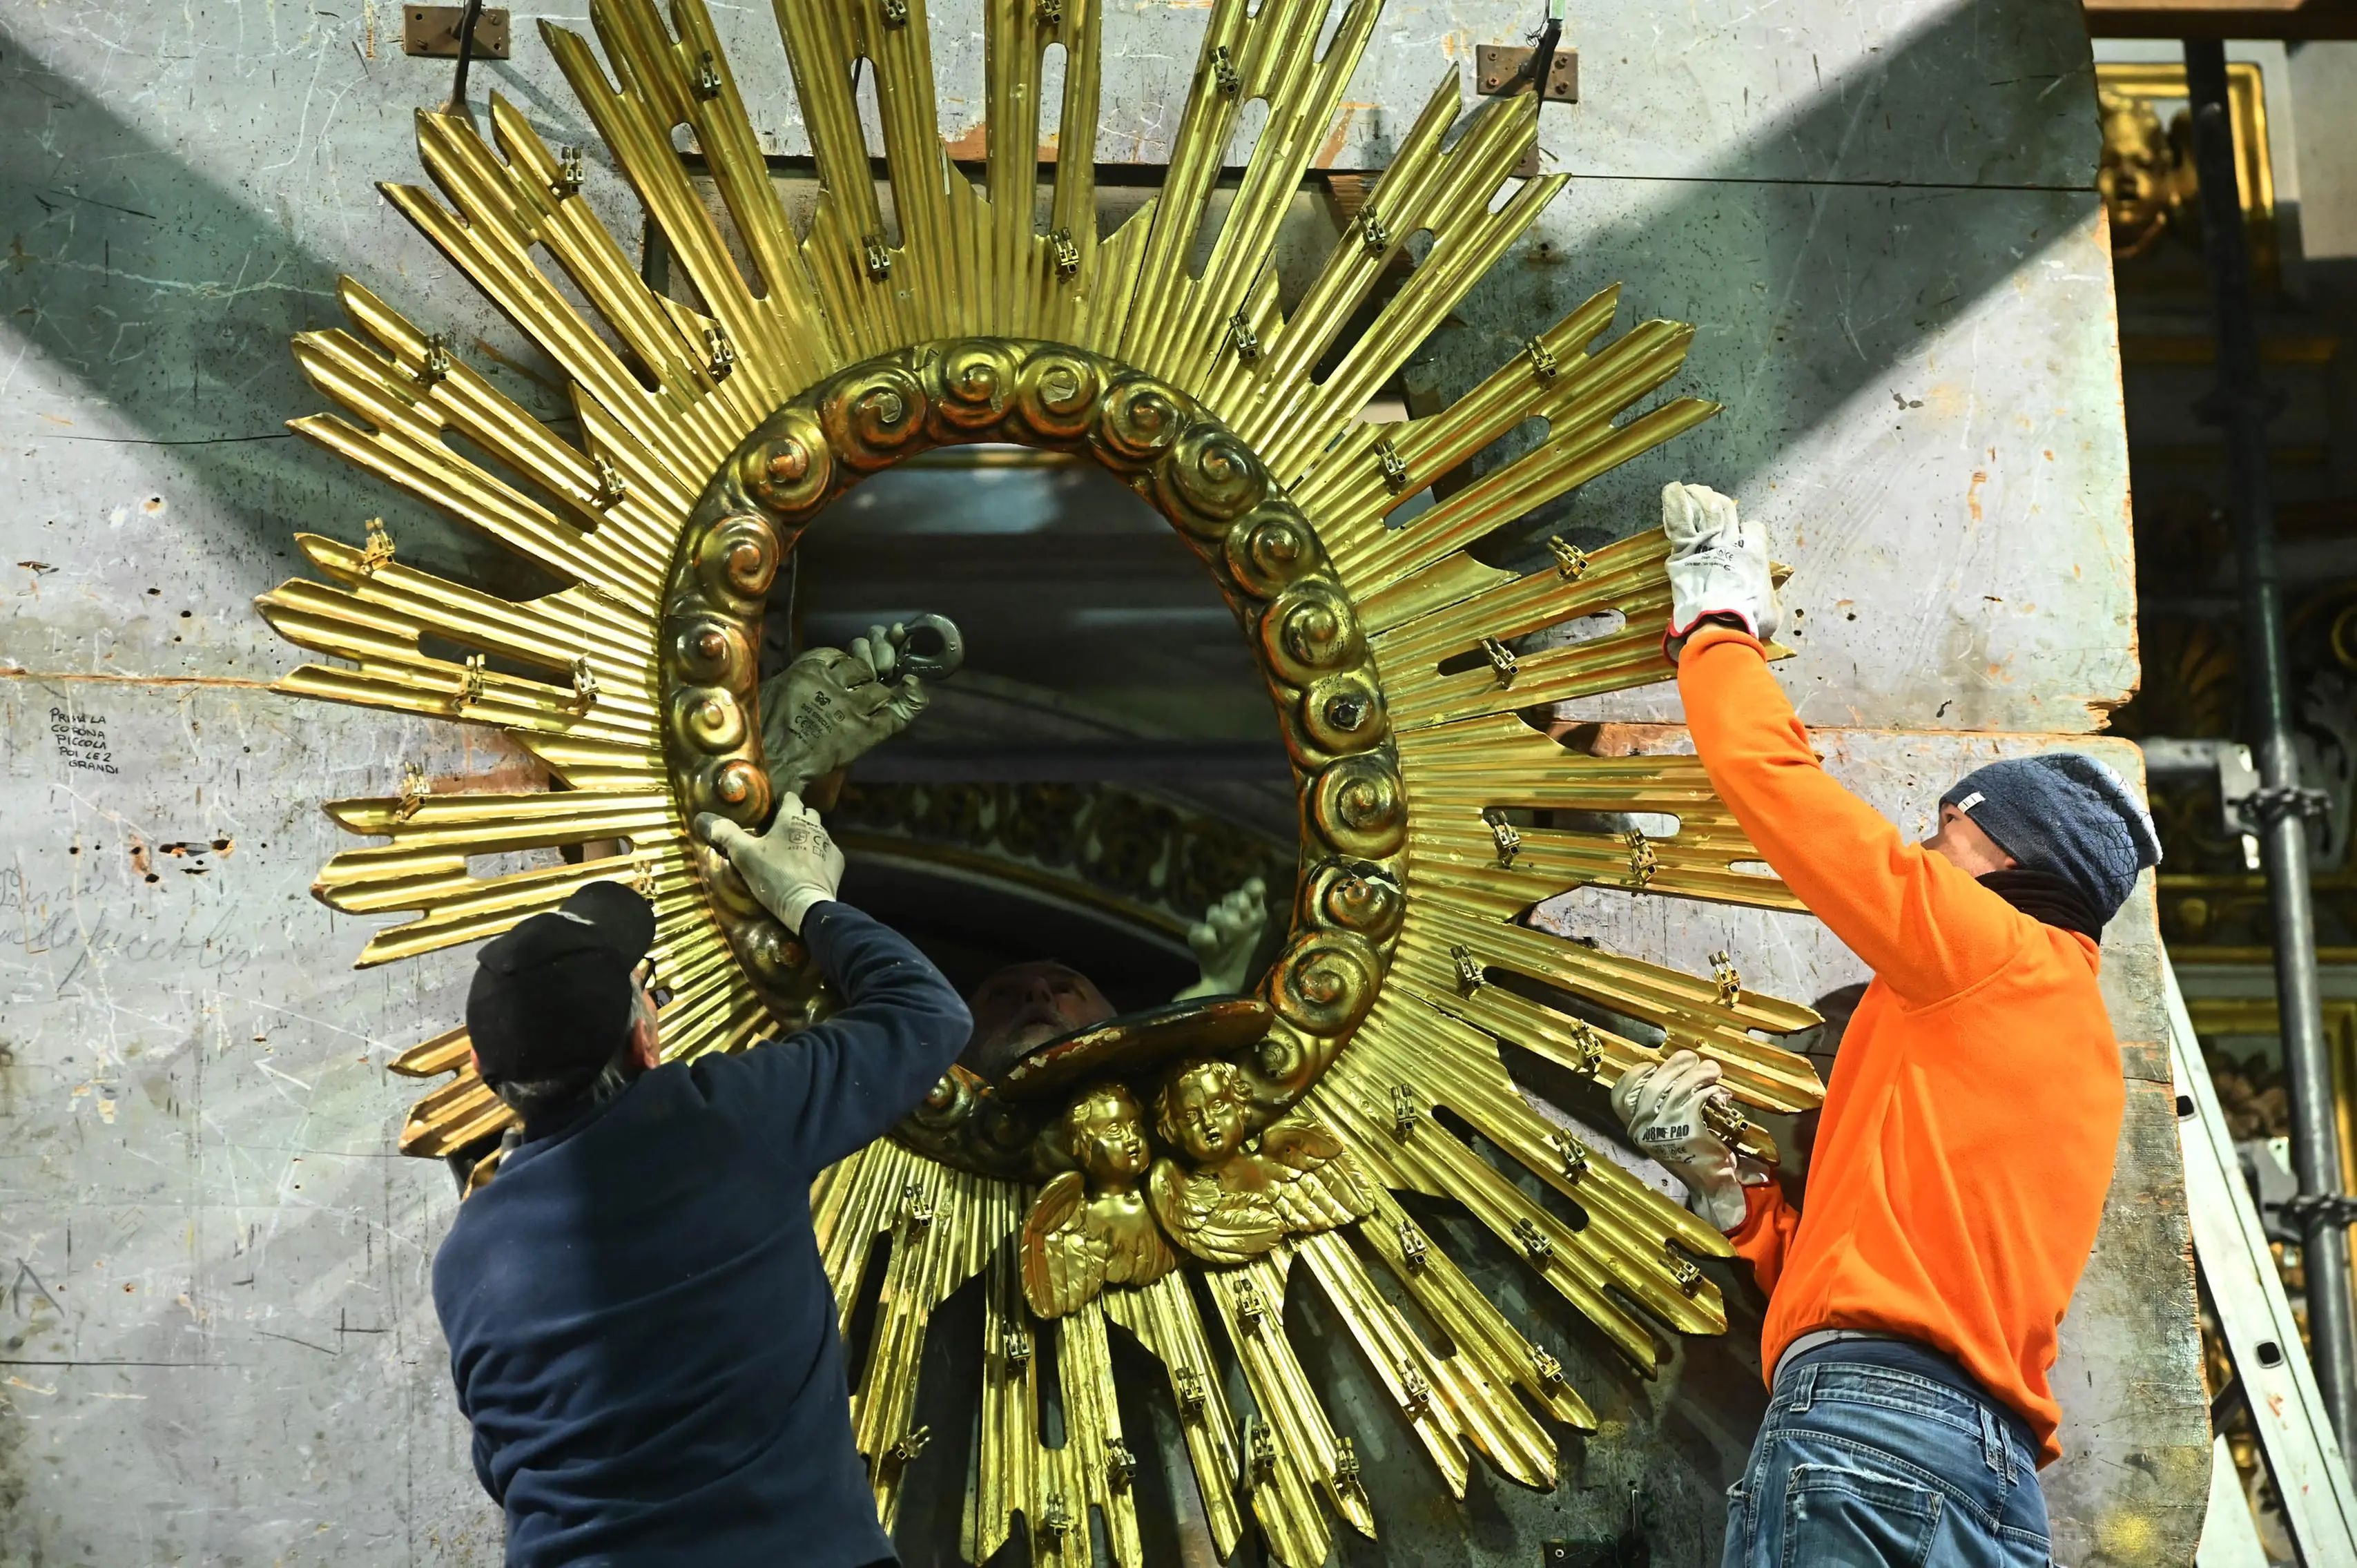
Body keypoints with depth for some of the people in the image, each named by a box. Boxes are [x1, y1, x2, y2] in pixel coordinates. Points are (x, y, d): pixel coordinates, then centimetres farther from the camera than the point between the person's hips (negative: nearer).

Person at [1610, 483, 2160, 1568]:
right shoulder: (2070, 1034, 30)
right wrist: (1717, 1181, 15)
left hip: (1873, 1423, -9)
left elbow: (1766, 769, 3)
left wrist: (1716, 621, 20)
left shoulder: (1997, 950, 6)